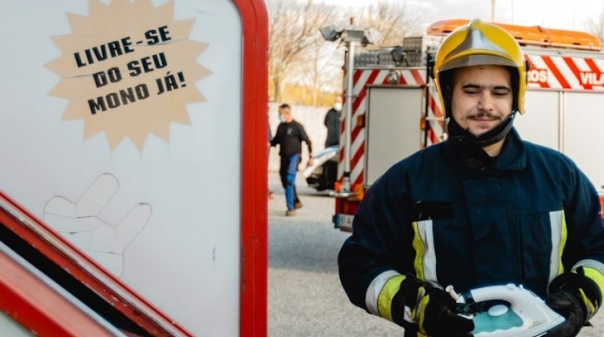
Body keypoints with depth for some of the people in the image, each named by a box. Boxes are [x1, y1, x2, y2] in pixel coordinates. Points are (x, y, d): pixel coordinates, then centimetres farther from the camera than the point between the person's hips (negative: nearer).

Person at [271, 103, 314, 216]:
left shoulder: (297, 126, -7)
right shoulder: (280, 126, 9)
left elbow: (307, 141, -3)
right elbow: (276, 140, 20)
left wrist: (310, 157, -5)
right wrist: (269, 143, -1)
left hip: (294, 156, -6)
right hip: (284, 156, 6)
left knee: (290, 181, -17)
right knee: (285, 181, 11)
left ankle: (291, 208, -15)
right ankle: (296, 202, 31)